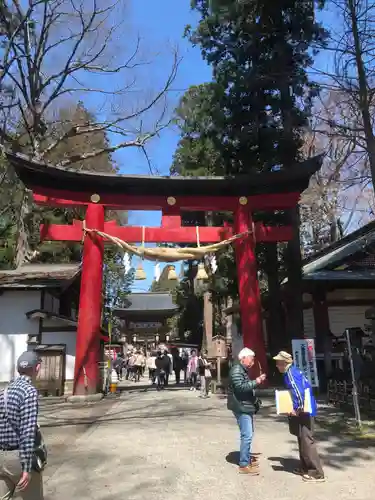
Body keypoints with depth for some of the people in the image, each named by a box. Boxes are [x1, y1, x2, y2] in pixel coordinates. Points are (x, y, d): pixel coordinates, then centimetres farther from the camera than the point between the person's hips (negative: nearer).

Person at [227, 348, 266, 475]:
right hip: (241, 408, -11)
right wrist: (256, 382, -26)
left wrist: (257, 381, 11)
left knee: (248, 434, 19)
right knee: (247, 435, -10)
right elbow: (240, 387, -27)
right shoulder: (236, 370, -17)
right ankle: (243, 465, -3)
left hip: (247, 407, 11)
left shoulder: (243, 370, 16)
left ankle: (247, 457, 32)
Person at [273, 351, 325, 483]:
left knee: (307, 441, -5)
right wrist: (297, 408, 22)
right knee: (302, 440, 18)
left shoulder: (291, 373, -17)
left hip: (304, 411, -10)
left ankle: (317, 473, 1)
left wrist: (297, 409, -20)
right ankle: (304, 468, 29)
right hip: (303, 410, 10)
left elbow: (299, 391, -26)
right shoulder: (292, 371, 13)